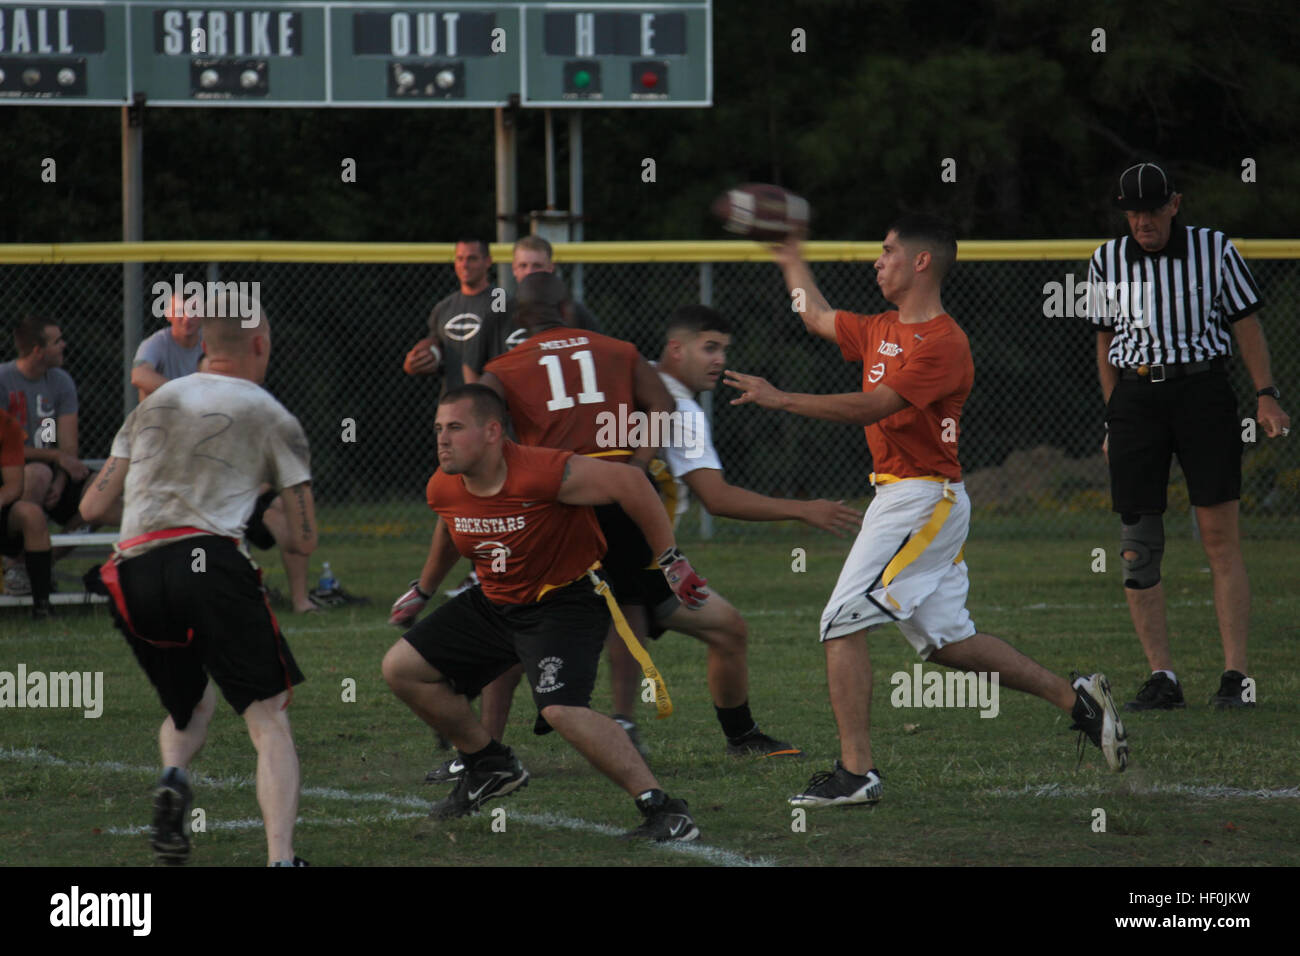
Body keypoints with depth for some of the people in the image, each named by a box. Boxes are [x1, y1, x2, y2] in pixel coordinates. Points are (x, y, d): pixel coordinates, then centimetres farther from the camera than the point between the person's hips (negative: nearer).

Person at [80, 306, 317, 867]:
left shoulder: (154, 405, 22)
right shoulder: (273, 419, 13)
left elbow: (92, 507, 20)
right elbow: (304, 541, 12)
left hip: (134, 573, 4)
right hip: (207, 560, -4)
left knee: (189, 704, 27)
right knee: (268, 717, 0)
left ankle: (174, 776, -6)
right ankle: (281, 858, -18)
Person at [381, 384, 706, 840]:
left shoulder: (541, 474, -30)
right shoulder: (443, 488, -7)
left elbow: (629, 482, -23)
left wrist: (671, 561, -18)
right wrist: (423, 589, 31)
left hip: (564, 601, -8)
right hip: (495, 601, 8)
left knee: (562, 709, -29)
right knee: (401, 668, 6)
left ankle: (665, 813, -23)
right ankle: (490, 765, 24)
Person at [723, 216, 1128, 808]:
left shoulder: (943, 343, -15)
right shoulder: (883, 332, 13)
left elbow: (871, 408, -24)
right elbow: (817, 318, 30)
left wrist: (781, 400, -25)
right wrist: (790, 255, 34)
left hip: (923, 499, -10)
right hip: (897, 497, 10)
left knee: (842, 624, -12)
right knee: (945, 640, 12)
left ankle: (856, 773, -12)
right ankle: (1076, 699, 18)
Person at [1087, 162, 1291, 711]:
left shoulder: (1214, 250, 3)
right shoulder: (1107, 263, 8)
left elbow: (1246, 325, 6)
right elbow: (1106, 346, 14)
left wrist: (1266, 395, -4)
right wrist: (1114, 421, 10)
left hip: (1202, 390, -2)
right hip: (1135, 396, 2)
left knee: (1220, 535, -8)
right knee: (1137, 544, -3)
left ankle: (1236, 675, -8)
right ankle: (1161, 677, 1)